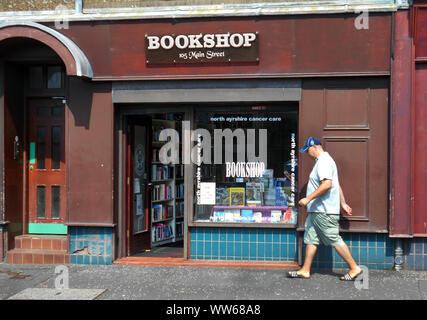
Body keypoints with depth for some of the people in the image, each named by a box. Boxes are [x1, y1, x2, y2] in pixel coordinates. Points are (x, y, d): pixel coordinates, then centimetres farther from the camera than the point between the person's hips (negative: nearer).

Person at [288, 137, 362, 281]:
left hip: (324, 211, -11)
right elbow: (337, 185, 24)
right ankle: (305, 270, 15)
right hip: (317, 210, 11)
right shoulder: (323, 160, 19)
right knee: (311, 239, 10)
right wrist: (343, 203, 26)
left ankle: (354, 268, 4)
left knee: (335, 239, -5)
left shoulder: (324, 161, -15)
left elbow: (327, 184, -27)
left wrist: (308, 198, -25)